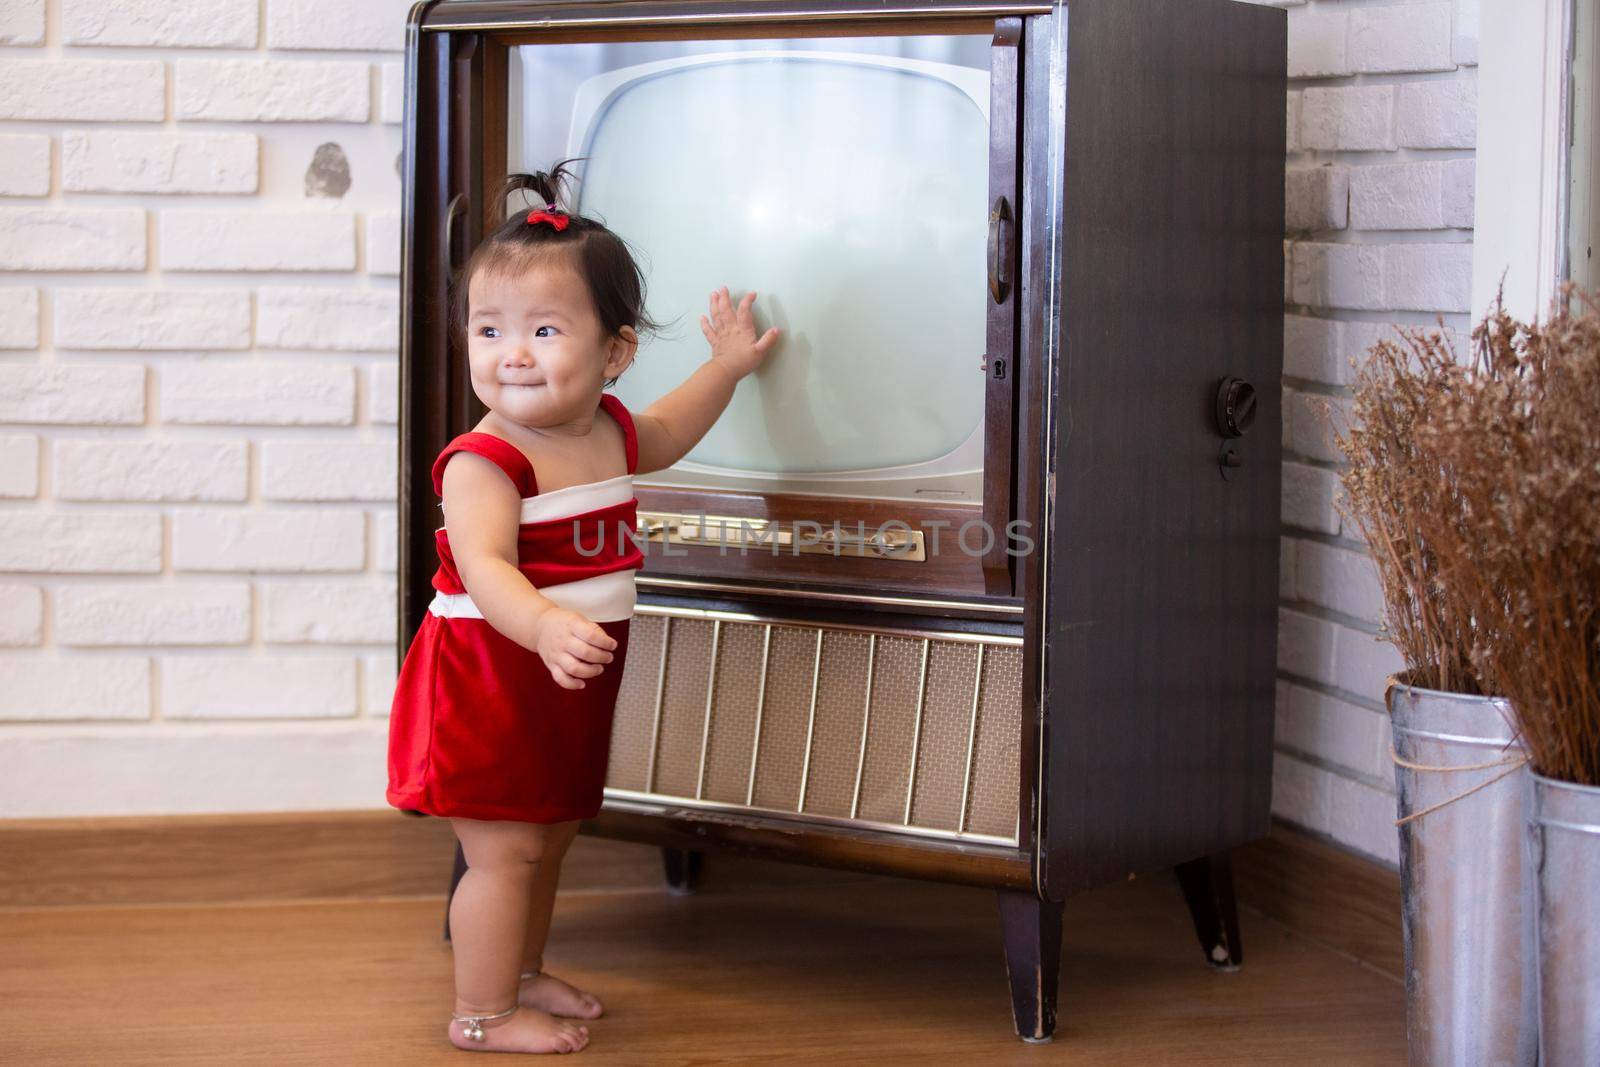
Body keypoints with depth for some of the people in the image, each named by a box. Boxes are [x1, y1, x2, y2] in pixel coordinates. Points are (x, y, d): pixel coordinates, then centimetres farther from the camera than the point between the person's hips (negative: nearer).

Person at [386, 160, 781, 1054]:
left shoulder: (611, 433, 4)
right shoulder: (484, 462, -22)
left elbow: (664, 434, 30)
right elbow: (485, 568, -36)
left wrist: (726, 366, 33)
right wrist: (545, 626, -54)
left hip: (571, 687, 8)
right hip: (491, 683, -8)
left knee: (550, 836, 20)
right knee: (504, 848, -5)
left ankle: (521, 973, 38)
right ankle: (483, 1013, 7)